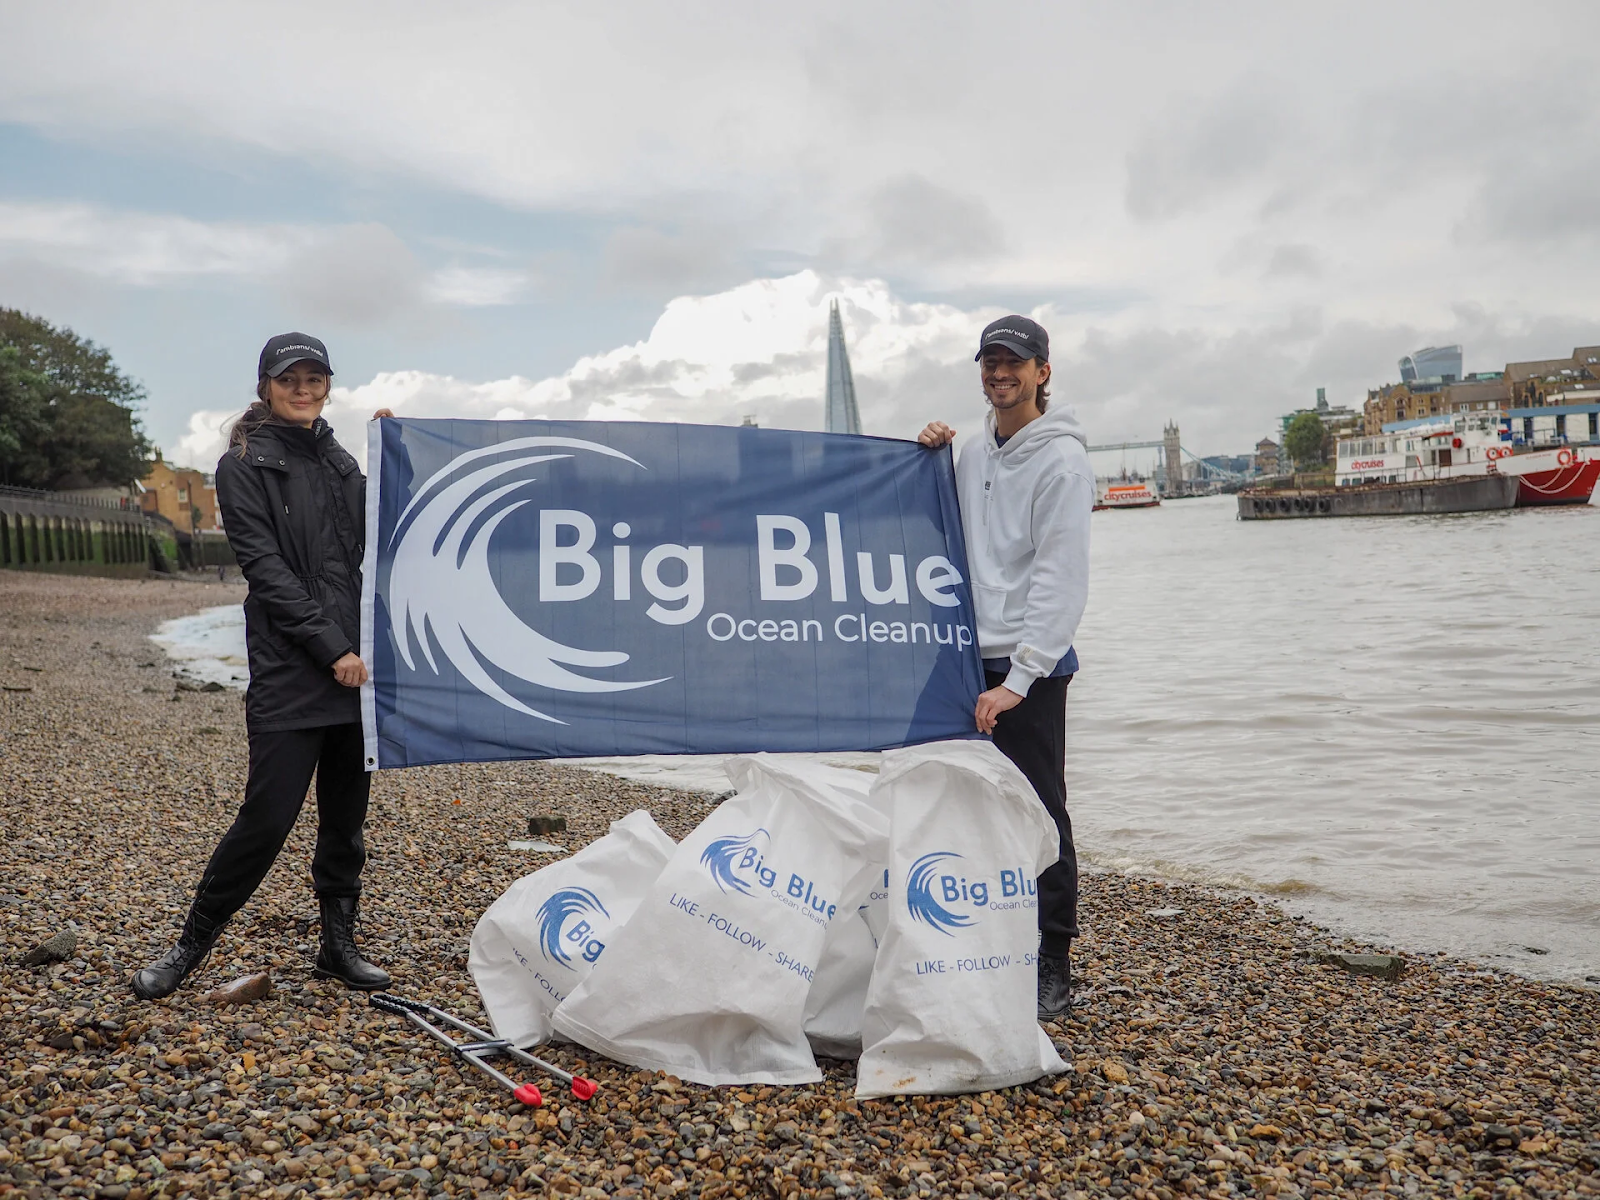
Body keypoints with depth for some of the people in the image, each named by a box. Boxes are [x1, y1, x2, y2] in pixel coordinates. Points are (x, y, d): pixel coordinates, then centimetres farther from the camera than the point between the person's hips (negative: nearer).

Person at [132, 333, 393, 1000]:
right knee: (268, 817, -5)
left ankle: (339, 945, 23)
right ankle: (191, 945, 14)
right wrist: (331, 649, -16)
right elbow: (266, 568, -10)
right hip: (289, 674, -5)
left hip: (355, 666, 6)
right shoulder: (244, 465, -1)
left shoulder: (339, 461, 17)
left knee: (346, 815, 10)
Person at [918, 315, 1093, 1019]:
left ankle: (1052, 970, 9)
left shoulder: (1061, 460, -9)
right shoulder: (973, 454, 14)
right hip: (972, 658, 7)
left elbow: (1062, 579, -15)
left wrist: (1018, 678, -21)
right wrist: (930, 462, 8)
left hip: (1031, 667, -7)